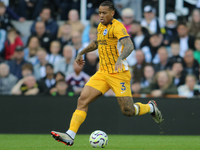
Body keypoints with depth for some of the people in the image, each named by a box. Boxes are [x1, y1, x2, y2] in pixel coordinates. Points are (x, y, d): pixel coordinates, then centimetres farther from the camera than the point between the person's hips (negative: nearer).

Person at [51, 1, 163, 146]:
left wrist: (120, 58, -46)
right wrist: (82, 52, 33)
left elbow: (129, 46, -29)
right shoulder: (101, 26, 12)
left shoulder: (117, 27, -13)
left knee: (128, 111, -8)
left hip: (118, 74, -7)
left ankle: (150, 107, 24)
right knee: (82, 100, -10)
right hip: (102, 73, 7)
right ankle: (70, 135, -14)